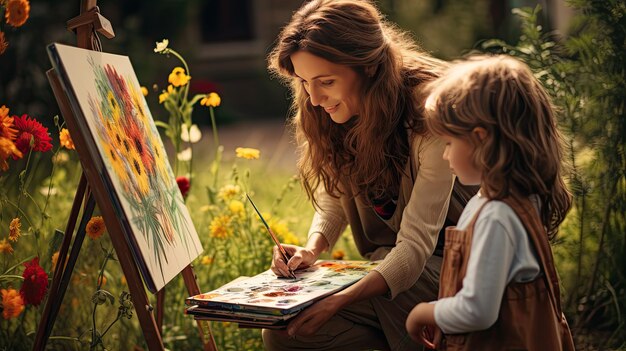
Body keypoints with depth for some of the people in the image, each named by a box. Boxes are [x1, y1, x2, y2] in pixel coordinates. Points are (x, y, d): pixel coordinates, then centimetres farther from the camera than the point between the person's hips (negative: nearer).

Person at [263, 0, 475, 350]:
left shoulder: (428, 114, -25)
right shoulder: (331, 117, -5)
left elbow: (417, 242, -28)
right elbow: (334, 197, 7)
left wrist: (341, 301, -41)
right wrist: (312, 249, -14)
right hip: (390, 264, 6)